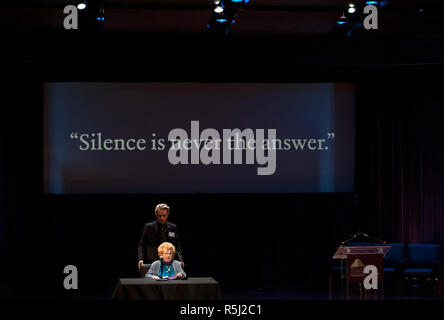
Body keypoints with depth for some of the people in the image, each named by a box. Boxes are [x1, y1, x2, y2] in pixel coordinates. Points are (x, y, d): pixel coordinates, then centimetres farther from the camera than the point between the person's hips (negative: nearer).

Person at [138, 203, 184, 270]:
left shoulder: (173, 227, 10)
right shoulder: (148, 227, 4)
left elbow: (177, 245, 12)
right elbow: (142, 245, 5)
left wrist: (180, 259, -4)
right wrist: (141, 259, -10)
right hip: (152, 262, -2)